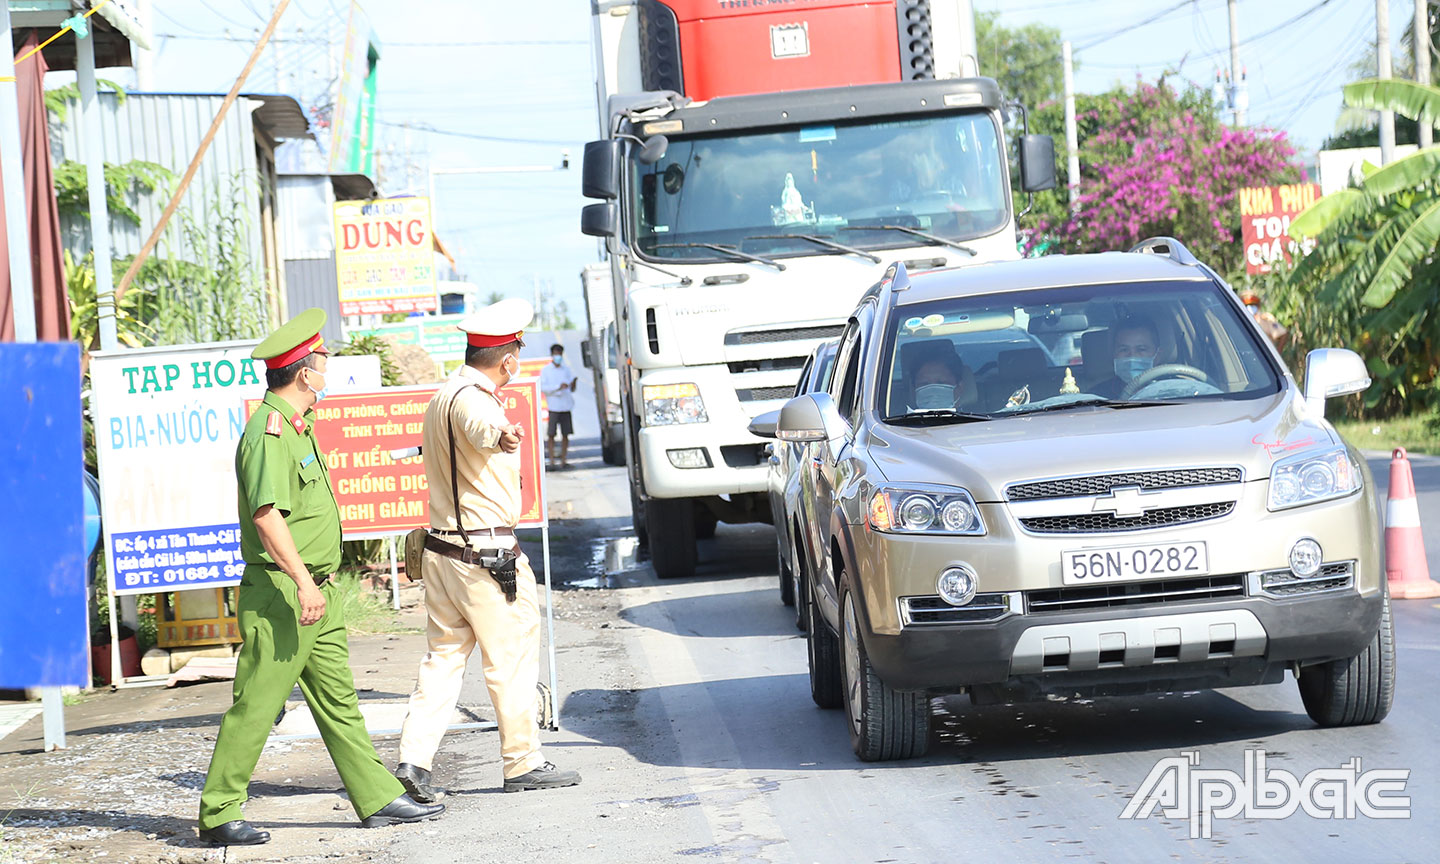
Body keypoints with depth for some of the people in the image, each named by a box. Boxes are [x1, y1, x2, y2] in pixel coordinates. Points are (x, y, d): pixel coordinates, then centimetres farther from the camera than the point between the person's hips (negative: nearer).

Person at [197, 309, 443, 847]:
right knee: (254, 707, -5)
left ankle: (378, 799, 14)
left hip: (316, 592, 10)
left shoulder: (298, 427, 16)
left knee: (339, 702, 11)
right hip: (279, 595, -10)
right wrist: (302, 581, -32)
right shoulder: (268, 433, -17)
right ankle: (218, 814, 1)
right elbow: (267, 515, -26)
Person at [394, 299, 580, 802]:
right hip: (488, 558, -9)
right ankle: (523, 764, 9)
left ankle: (414, 759, 0)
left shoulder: (442, 397, 13)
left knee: (443, 657, 9)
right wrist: (500, 435, -67)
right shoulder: (473, 399, -19)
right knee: (512, 662, 2)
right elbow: (478, 427, -45)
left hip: (442, 549, 9)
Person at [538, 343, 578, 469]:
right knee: (551, 434, -7)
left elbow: (571, 389, 15)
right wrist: (558, 387, -15)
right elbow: (542, 388, -4)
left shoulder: (566, 370, 14)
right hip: (553, 407, -3)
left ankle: (564, 460, 5)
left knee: (565, 434, 0)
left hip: (566, 407, 3)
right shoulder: (545, 371, 6)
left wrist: (573, 384, -8)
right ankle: (551, 461, -4)